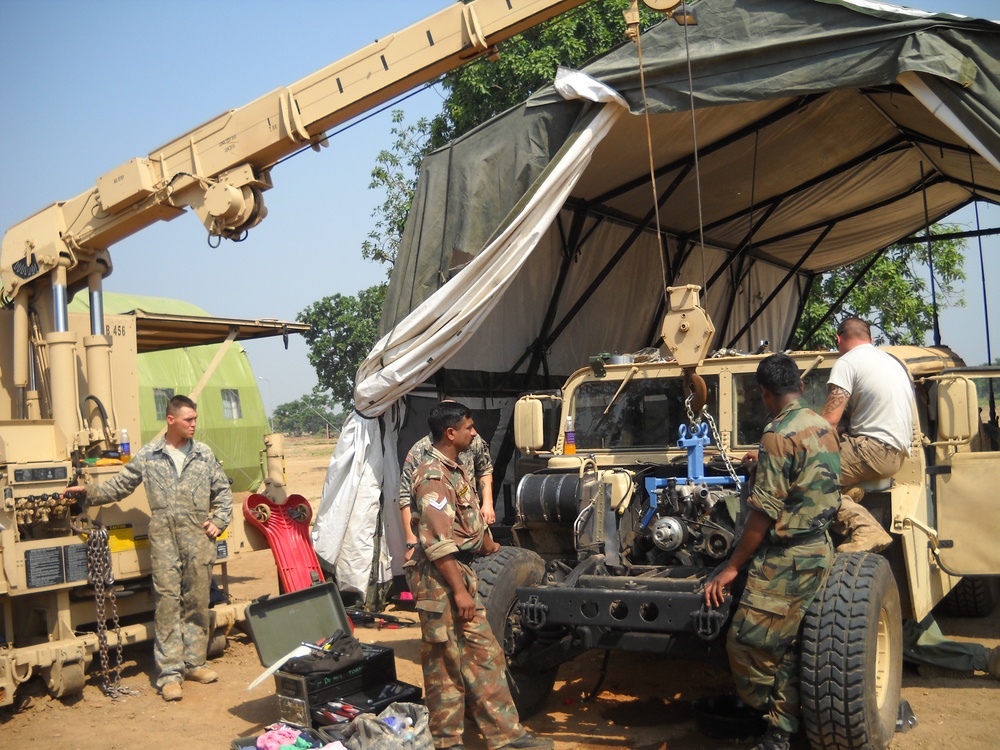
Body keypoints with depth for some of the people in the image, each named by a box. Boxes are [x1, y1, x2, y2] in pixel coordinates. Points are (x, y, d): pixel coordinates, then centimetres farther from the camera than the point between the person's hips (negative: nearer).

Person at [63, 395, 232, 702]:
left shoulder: (204, 454, 8)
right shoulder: (148, 455, 6)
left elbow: (223, 491, 14)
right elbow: (120, 486, 11)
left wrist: (219, 521, 4)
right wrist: (89, 493, 1)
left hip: (198, 537, 2)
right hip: (164, 538, -1)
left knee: (197, 602, 7)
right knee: (167, 601, -4)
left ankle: (194, 663, 19)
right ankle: (169, 673, 0)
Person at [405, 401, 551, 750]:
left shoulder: (455, 470, 13)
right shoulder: (433, 476, -19)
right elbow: (437, 543, -23)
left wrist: (491, 548, 33)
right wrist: (459, 590, -22)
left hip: (461, 572, 10)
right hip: (440, 581, -10)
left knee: (485, 654, 10)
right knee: (446, 664, 2)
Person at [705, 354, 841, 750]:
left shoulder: (778, 435, -18)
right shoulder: (824, 428, 9)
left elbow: (765, 512, -20)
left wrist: (732, 566, -14)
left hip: (786, 559, -9)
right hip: (818, 549, 9)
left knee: (746, 642, -3)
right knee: (789, 647, 12)